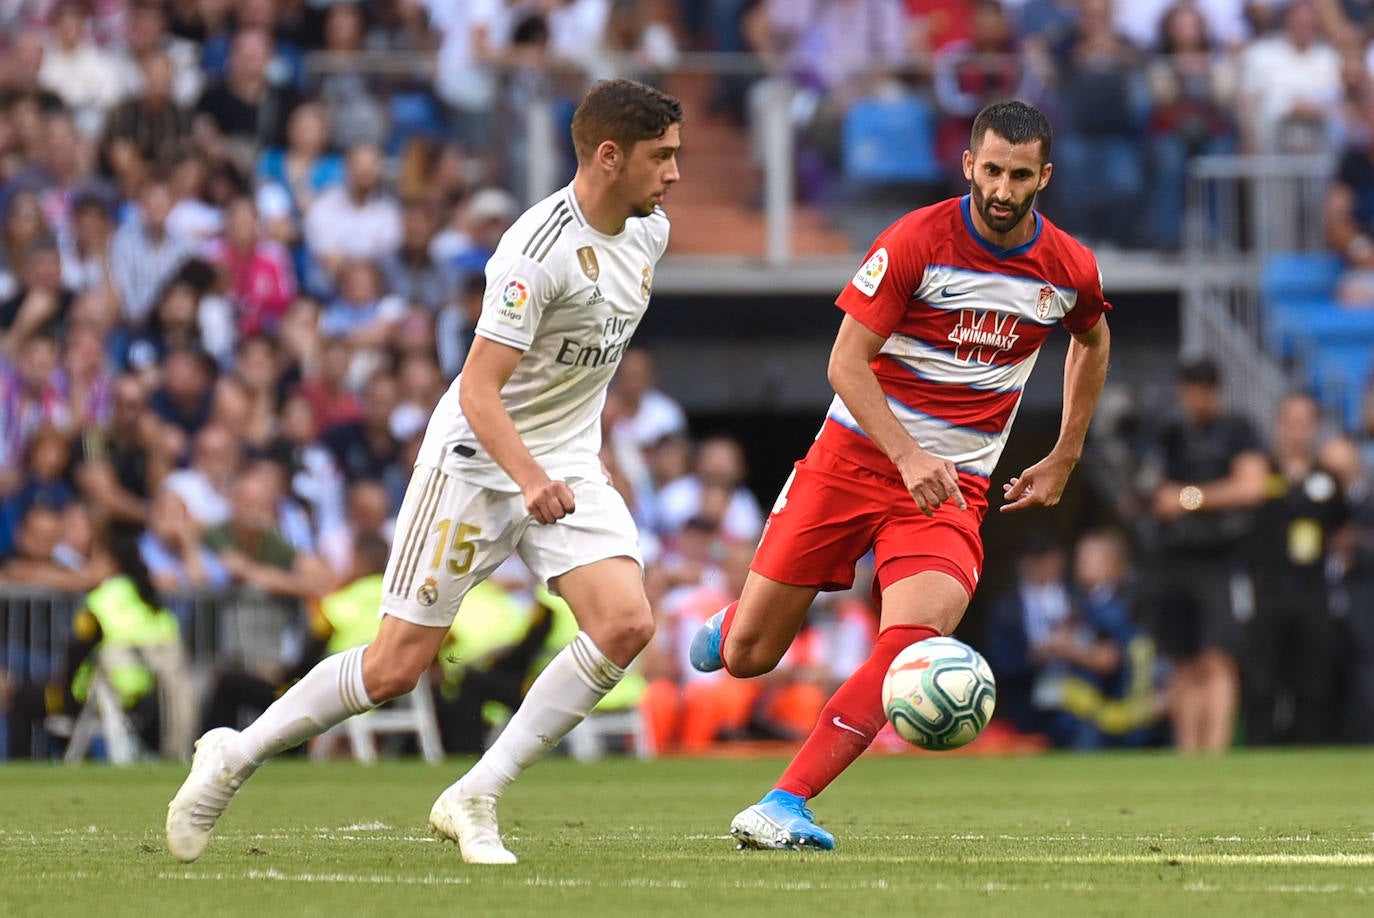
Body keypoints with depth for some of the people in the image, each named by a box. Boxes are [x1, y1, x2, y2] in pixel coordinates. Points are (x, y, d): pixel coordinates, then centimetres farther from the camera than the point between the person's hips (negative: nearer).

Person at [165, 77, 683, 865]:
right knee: (396, 668, -6)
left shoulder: (651, 230, 2)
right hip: (478, 456, -7)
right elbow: (477, 389, -28)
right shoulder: (541, 249, -24)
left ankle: (474, 799, -9)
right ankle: (236, 756, 17)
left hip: (569, 464, 7)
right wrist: (530, 479, -43)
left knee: (627, 624, -17)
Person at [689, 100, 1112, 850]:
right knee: (748, 656, 0)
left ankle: (782, 808, -22)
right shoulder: (916, 242, -12)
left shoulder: (1070, 271, 0)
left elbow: (1092, 340, 24)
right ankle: (727, 627, 40)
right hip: (856, 454, -2)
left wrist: (1064, 459, 21)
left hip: (955, 484, 2)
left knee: (916, 641, -25)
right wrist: (908, 457, -27)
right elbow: (846, 362, -14)